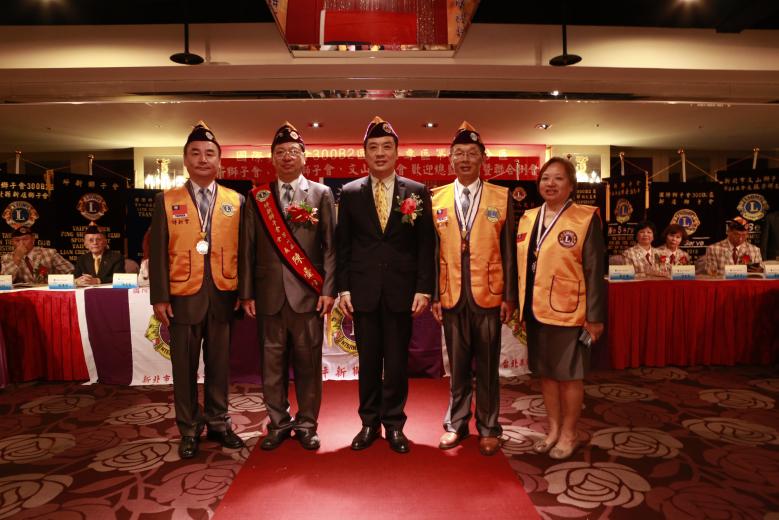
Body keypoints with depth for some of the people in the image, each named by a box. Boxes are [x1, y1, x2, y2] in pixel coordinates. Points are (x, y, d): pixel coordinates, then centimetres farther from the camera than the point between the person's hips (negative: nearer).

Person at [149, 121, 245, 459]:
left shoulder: (236, 201, 7)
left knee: (219, 365, 10)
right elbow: (158, 252, 1)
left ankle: (218, 423, 26)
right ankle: (189, 431, 23)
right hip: (183, 297, 0)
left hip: (223, 296, 1)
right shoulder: (166, 201, 4)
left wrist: (243, 292, 0)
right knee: (185, 368, 8)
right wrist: (160, 298, -4)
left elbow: (242, 250, 5)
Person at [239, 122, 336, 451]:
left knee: (308, 362, 6)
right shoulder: (256, 197, 9)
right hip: (269, 294, 2)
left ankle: (306, 424, 21)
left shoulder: (322, 194, 5)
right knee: (272, 362, 8)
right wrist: (246, 293, 2)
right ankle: (278, 424, 24)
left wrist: (329, 289, -6)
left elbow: (330, 245, 1)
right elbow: (247, 249, 7)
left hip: (307, 293, -1)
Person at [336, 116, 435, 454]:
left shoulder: (417, 192, 4)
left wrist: (423, 289, -5)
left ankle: (394, 424, 23)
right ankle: (369, 423, 25)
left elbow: (426, 245, 1)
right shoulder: (350, 192, 6)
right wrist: (342, 289, -1)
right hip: (363, 290, 1)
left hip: (401, 290, 0)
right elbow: (342, 245, 5)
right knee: (368, 360, 10)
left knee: (397, 361, 7)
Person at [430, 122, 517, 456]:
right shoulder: (436, 199, 5)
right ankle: (456, 424, 28)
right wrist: (433, 294, 0)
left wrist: (509, 296, -2)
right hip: (451, 297, 1)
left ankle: (488, 428, 24)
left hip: (489, 296, -1)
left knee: (487, 366, 9)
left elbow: (508, 251, 1)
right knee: (457, 366, 12)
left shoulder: (501, 197, 2)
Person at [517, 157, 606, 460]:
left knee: (569, 375, 8)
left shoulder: (585, 219, -6)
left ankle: (569, 434, 26)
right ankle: (553, 429, 31)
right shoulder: (528, 218, 9)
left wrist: (594, 316, -10)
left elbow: (594, 271, -8)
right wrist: (520, 307, 9)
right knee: (545, 372, 14)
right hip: (536, 311, 5)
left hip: (568, 312, -5)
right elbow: (522, 266, 11)